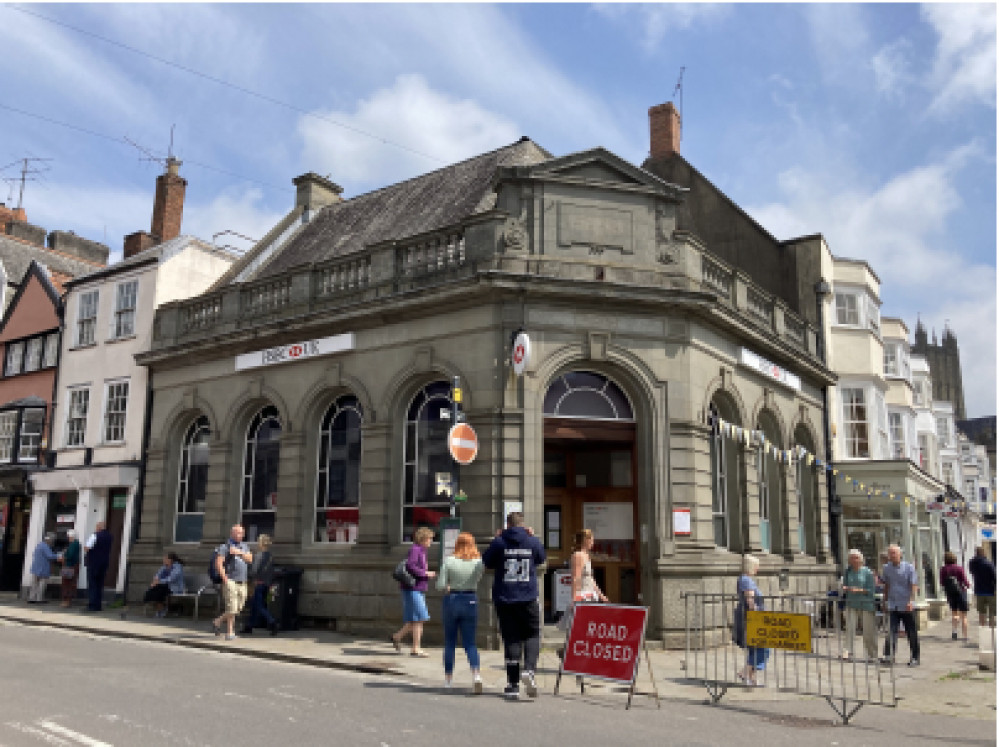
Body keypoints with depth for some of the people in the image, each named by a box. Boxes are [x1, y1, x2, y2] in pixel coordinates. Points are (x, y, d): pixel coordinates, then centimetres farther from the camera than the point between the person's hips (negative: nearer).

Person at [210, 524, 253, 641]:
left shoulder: (244, 546, 17)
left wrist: (239, 552, -11)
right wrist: (224, 579, -17)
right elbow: (218, 563, -11)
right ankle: (230, 632, 3)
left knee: (238, 609, 9)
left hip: (242, 583, 6)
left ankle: (217, 621, 26)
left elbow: (250, 559, 4)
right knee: (231, 609, -8)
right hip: (231, 582, -6)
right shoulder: (225, 546, -3)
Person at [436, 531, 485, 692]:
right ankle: (476, 674, -15)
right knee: (470, 643, 7)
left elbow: (440, 585, -11)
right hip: (471, 602, 1)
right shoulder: (479, 562, -7)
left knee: (450, 642, 14)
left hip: (452, 601, -1)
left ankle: (448, 679, 21)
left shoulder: (449, 561, -9)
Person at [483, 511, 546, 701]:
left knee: (511, 639, 6)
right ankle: (529, 669, -12)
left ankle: (513, 685, 6)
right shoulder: (532, 541, -1)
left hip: (504, 599, 0)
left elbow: (487, 562, 8)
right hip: (528, 599, 0)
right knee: (532, 635, 12)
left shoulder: (499, 542, -5)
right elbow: (541, 558, 16)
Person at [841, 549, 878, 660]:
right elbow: (844, 586, 15)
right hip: (852, 604, 2)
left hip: (866, 604, -2)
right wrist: (845, 588, -7)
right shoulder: (848, 572, 8)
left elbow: (871, 590, -4)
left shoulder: (867, 572, -3)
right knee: (850, 627, -10)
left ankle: (872, 655, 17)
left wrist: (859, 590, -17)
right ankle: (848, 651, -10)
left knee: (868, 630, 4)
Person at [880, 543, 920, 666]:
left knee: (911, 633, 6)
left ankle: (914, 658, 16)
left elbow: (914, 586, -8)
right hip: (893, 605, 3)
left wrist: (911, 601, -20)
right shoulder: (886, 568, 7)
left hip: (906, 606, -3)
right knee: (891, 631, -7)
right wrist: (885, 601, 17)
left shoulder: (909, 567, -5)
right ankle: (890, 655, -8)